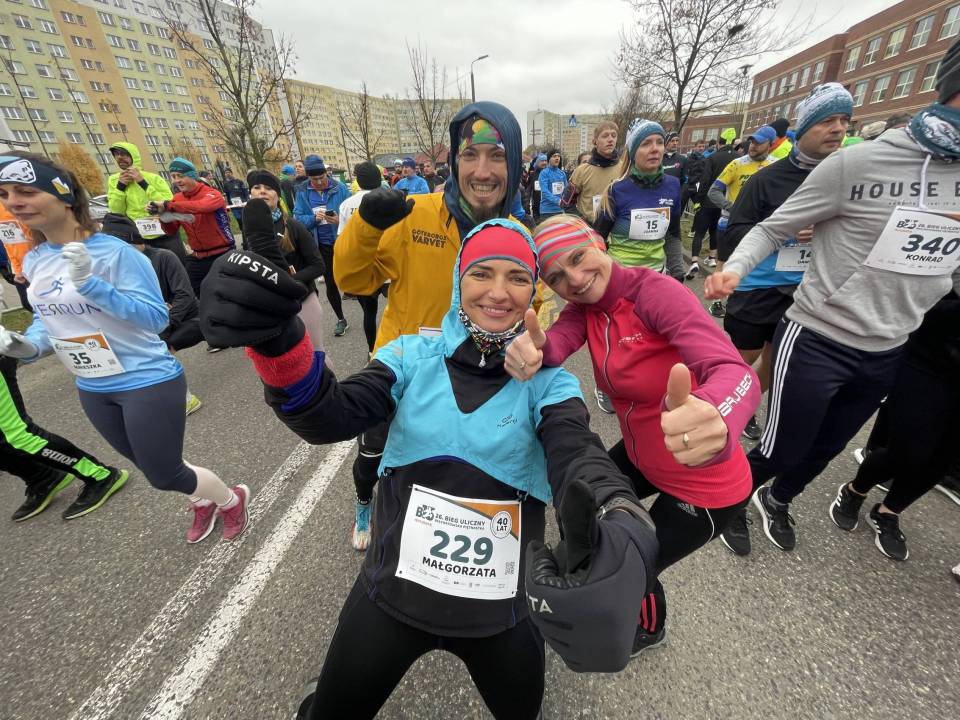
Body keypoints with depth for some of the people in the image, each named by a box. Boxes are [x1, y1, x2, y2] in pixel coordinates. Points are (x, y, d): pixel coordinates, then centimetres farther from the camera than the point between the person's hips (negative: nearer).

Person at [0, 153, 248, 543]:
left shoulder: (114, 252, -18)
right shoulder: (33, 261, 5)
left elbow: (156, 318, -23)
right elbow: (48, 314, 17)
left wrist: (89, 283, -32)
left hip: (148, 381, -8)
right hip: (93, 388, 8)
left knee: (164, 476, 2)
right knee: (151, 465, 22)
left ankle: (231, 500, 30)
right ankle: (203, 501, 48)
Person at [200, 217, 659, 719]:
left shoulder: (547, 380, -8)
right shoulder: (415, 356, -6)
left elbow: (577, 455, -25)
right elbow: (330, 416, -16)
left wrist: (619, 515, -48)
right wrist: (275, 341, -35)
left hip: (503, 609, 0)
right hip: (392, 592, 1)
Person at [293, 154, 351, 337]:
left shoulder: (340, 187, -8)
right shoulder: (303, 192, 0)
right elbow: (298, 218, -2)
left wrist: (340, 220, -27)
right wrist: (314, 218, -20)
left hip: (342, 241, -3)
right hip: (320, 245, 3)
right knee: (330, 283, 11)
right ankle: (340, 319, 27)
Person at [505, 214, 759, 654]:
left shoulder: (656, 292, -27)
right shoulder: (584, 306, -7)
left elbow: (737, 374, -40)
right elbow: (556, 343, -27)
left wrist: (714, 417, -63)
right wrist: (531, 349, -51)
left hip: (705, 484, -6)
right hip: (640, 457, 6)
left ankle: (649, 629, 49)